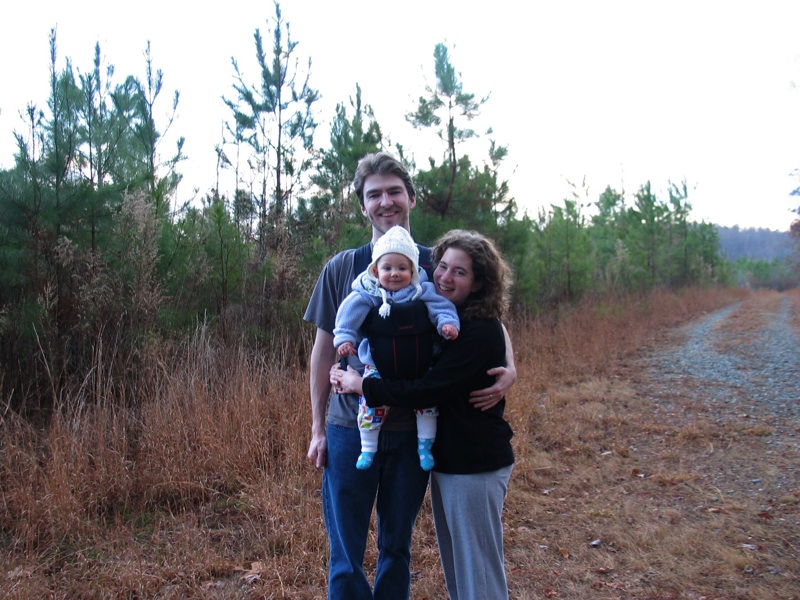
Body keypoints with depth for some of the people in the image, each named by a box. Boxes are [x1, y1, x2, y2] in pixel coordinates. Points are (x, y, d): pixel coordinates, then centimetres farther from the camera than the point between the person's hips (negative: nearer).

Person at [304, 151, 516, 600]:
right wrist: (318, 428, 3)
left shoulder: (436, 266, -2)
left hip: (413, 432, 1)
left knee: (397, 550, 17)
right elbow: (323, 350, 4)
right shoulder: (341, 269, -2)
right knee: (345, 558, 9)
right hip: (350, 428, 0)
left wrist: (509, 367, -15)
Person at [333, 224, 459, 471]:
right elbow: (348, 316, -6)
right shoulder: (366, 296, -9)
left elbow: (441, 308, -7)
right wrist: (345, 338, -15)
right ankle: (368, 449, 18)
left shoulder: (423, 292, -6)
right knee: (372, 404, -3)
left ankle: (425, 447, 28)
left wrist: (447, 322, -25)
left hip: (419, 369, 2)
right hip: (379, 368, -1)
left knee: (428, 403, 9)